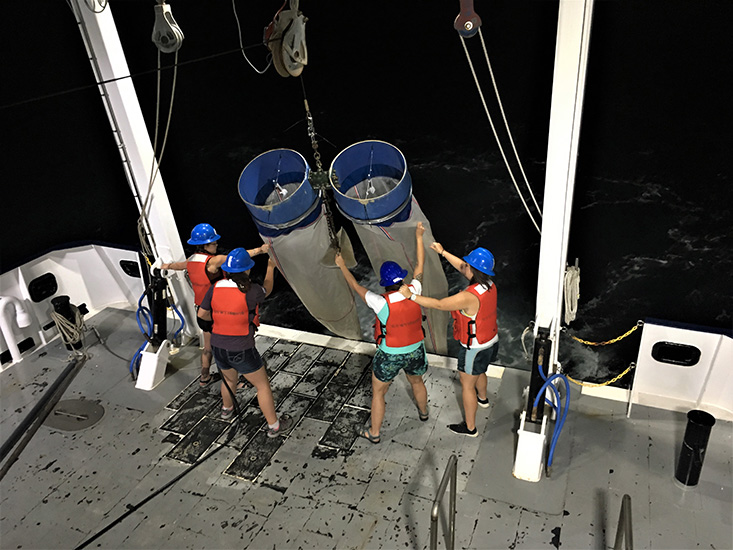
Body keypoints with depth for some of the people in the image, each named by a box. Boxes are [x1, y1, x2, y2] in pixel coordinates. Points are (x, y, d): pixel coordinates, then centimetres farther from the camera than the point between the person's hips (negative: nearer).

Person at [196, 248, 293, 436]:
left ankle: (227, 409, 58)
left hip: (219, 348, 6)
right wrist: (270, 268, 18)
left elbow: (202, 314, 4)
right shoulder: (250, 290, -21)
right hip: (242, 351, -5)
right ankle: (274, 426, 23)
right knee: (263, 385, 13)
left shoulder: (215, 288, -8)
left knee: (229, 379, 33)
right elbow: (266, 290, 2)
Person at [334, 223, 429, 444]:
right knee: (417, 382, 32)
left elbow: (356, 287, -13)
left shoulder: (382, 303, -27)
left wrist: (342, 266, 1)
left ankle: (374, 432, 31)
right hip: (415, 351, 5)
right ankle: (423, 412, 59)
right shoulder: (414, 292, -18)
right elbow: (419, 267, -2)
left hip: (389, 355, -4)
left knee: (378, 393, 17)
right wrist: (419, 238, 10)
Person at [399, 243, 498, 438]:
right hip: (491, 341, 9)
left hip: (475, 348, -8)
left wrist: (411, 295, -26)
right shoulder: (489, 284, -9)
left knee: (467, 385, 11)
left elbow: (438, 304, -33)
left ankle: (470, 427, 28)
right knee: (479, 372, 35)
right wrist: (443, 252, 10)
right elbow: (462, 268, 5)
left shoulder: (469, 297, -36)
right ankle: (482, 398, 64)